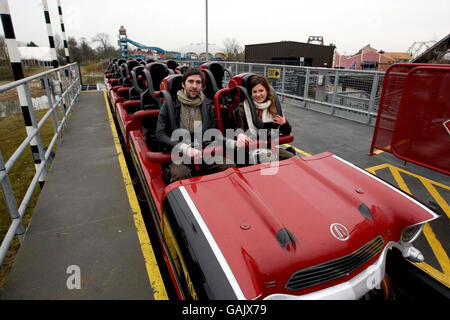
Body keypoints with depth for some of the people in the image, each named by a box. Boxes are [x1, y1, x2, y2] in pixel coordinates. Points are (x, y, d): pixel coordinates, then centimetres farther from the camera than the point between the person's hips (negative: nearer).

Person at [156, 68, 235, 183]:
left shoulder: (207, 105, 15)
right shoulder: (169, 104, 6)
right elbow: (160, 135, -2)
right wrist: (185, 148, -17)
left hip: (203, 153, 3)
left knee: (230, 166, -21)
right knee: (181, 174, -36)